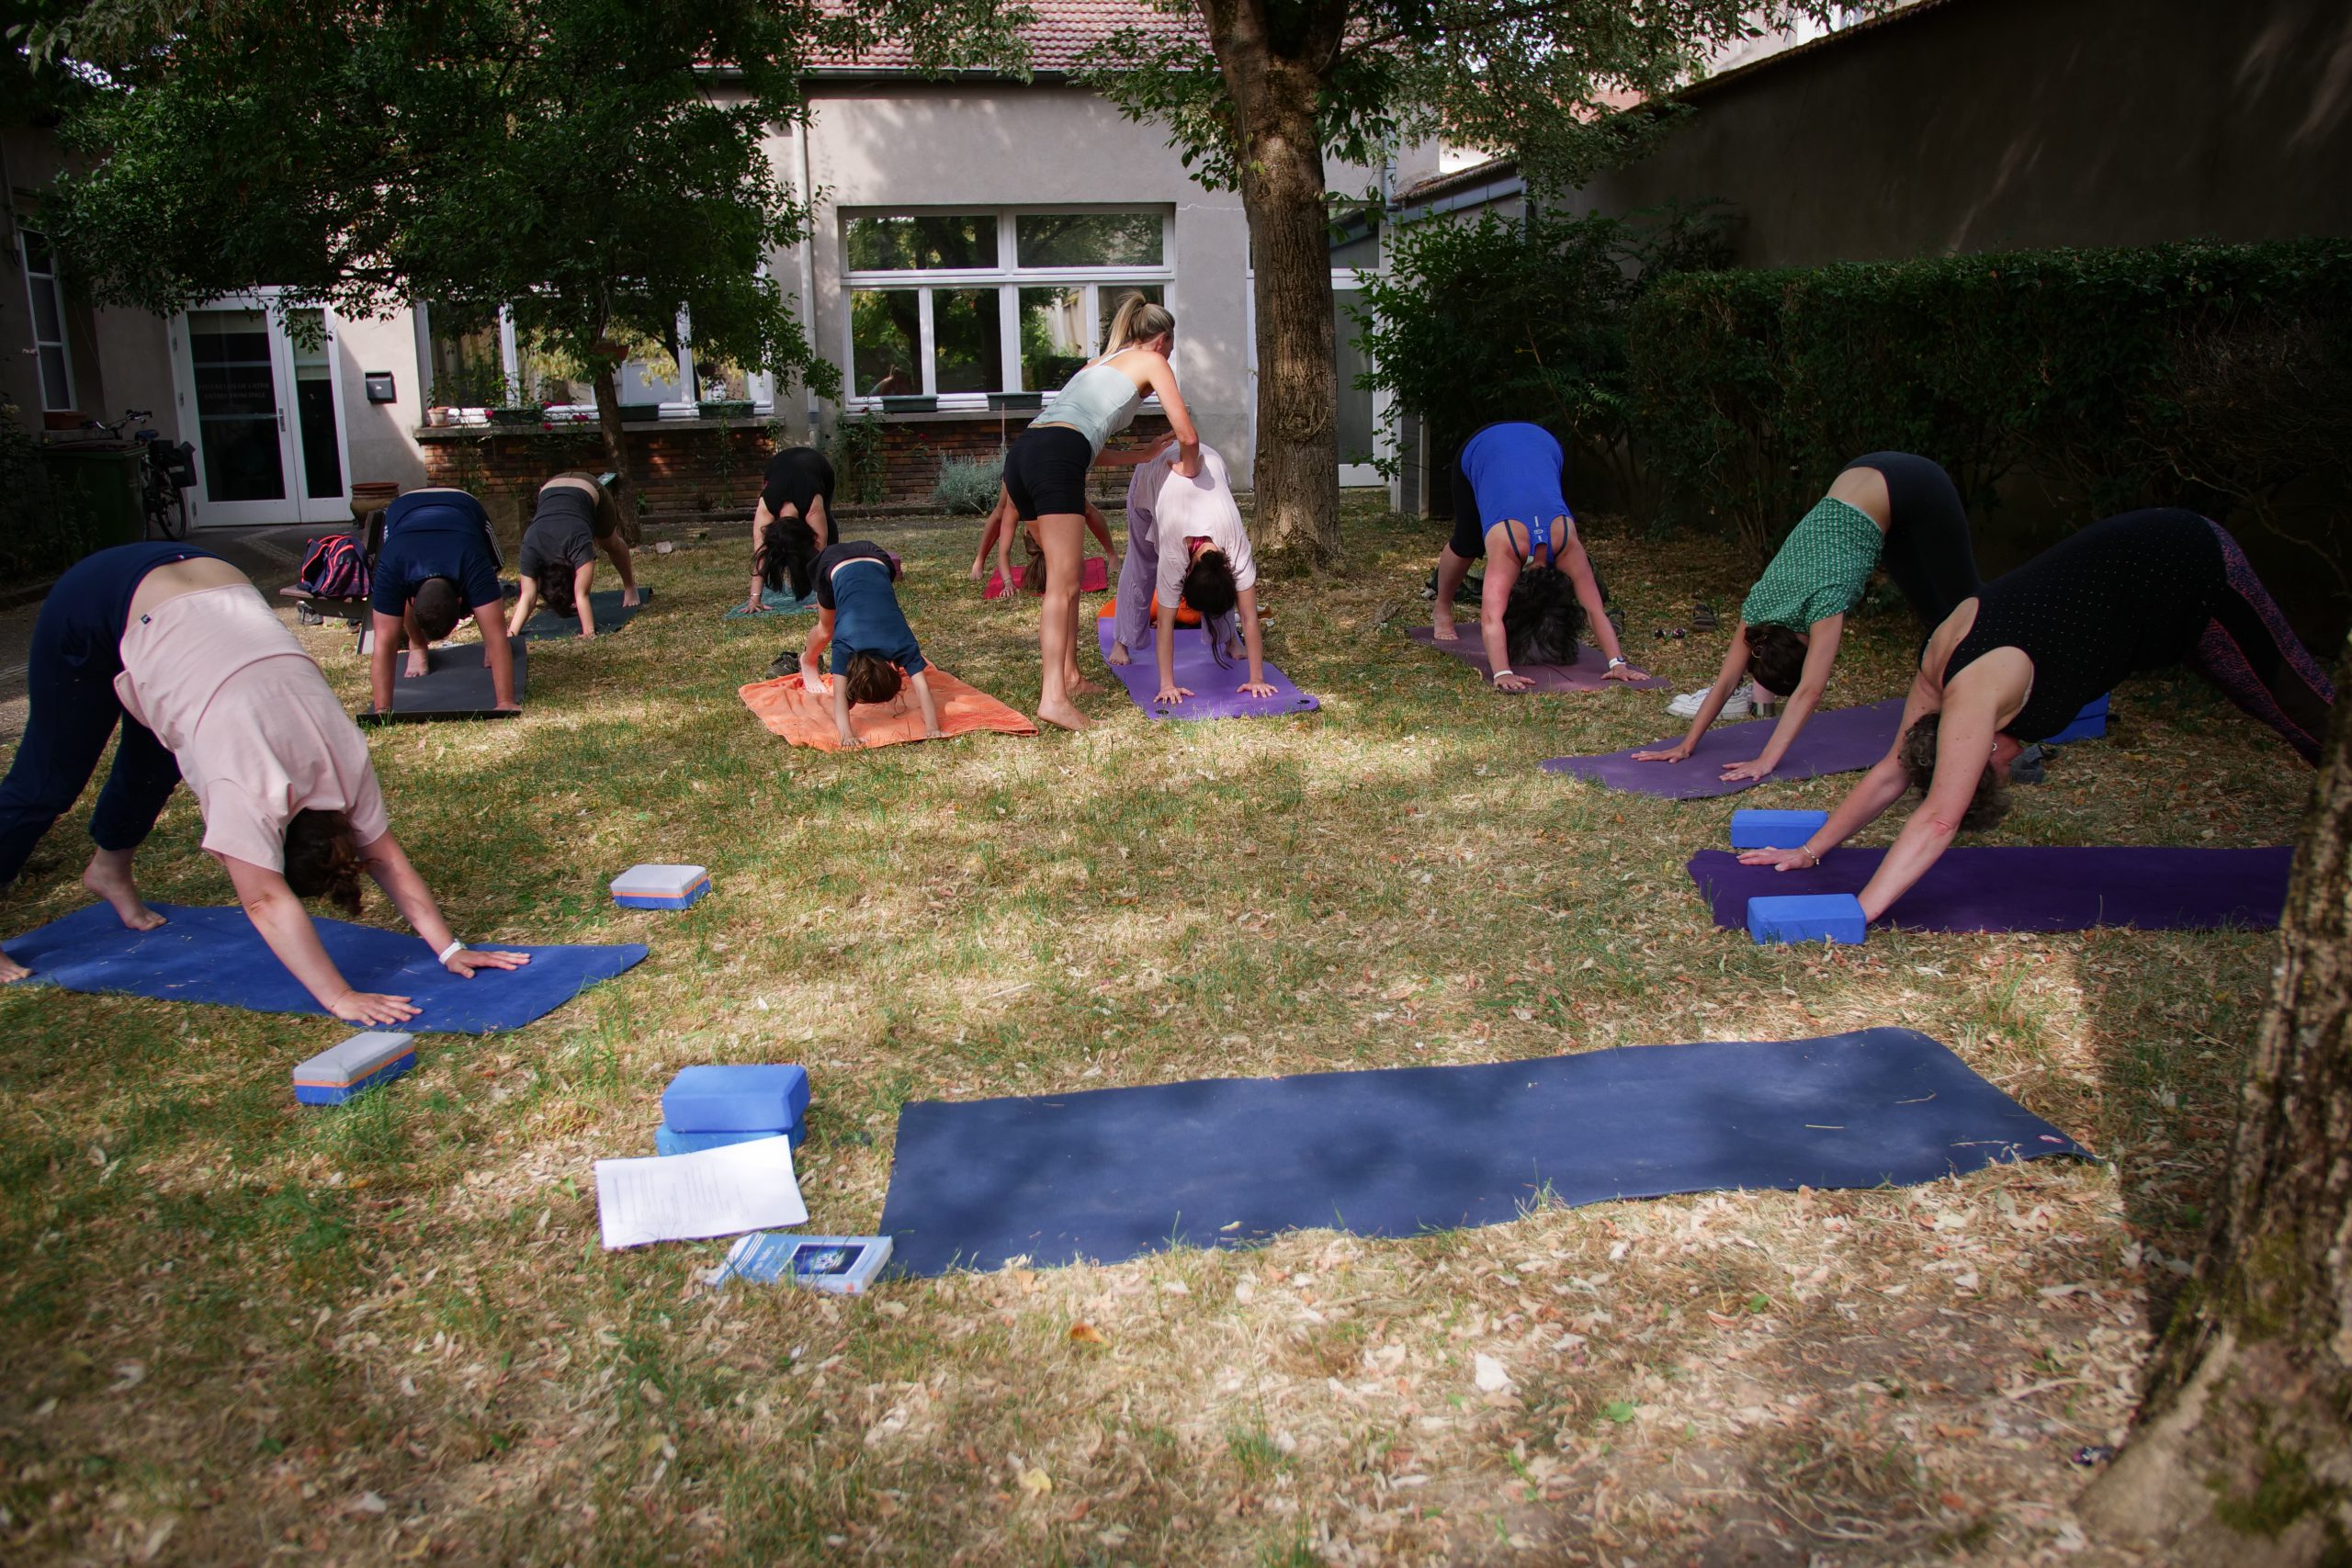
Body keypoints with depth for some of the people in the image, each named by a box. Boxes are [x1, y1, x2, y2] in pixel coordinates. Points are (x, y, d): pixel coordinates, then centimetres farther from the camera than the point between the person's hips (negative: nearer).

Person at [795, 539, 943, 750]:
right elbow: (839, 696, -39)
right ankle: (808, 662, 48)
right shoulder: (844, 644, -34)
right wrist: (846, 736, -52)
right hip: (835, 564, -1)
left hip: (876, 561, 1)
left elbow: (923, 688, -35)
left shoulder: (902, 643, -32)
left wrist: (932, 729, -45)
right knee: (826, 630, 19)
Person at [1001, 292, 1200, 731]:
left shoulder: (1102, 363, 36)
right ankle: (1053, 696, -20)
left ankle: (1067, 676, 20)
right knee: (1063, 584, -12)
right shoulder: (1151, 362, 15)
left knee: (1064, 578, 17)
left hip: (1021, 453, 8)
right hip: (1055, 460, -8)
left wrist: (1143, 455, 42)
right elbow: (1188, 436, 9)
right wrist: (1187, 467, 30)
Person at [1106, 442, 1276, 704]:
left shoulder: (1235, 544, -36)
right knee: (1141, 562, 5)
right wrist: (1167, 684, -38)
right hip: (1154, 469, -1)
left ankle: (1225, 639, 7)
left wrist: (1257, 679, -34)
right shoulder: (1173, 551, -40)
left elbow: (1250, 618, -34)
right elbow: (1166, 622, -36)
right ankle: (1122, 640, 19)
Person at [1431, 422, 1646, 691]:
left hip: (1543, 447, 2)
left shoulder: (1567, 541, -30)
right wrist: (1502, 673, -58)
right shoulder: (1505, 547, -37)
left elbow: (1594, 609, -30)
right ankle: (1443, 611, 29)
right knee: (1467, 545, 4)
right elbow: (1491, 619, -47)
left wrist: (1618, 662, -39)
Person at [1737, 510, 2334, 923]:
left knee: (2307, 713, 12)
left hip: (2196, 569, -7)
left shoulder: (1974, 695, -33)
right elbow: (1891, 770, 0)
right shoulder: (1938, 665, -9)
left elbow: (1939, 819, -37)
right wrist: (1811, 850, 0)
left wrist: (1856, 912, -39)